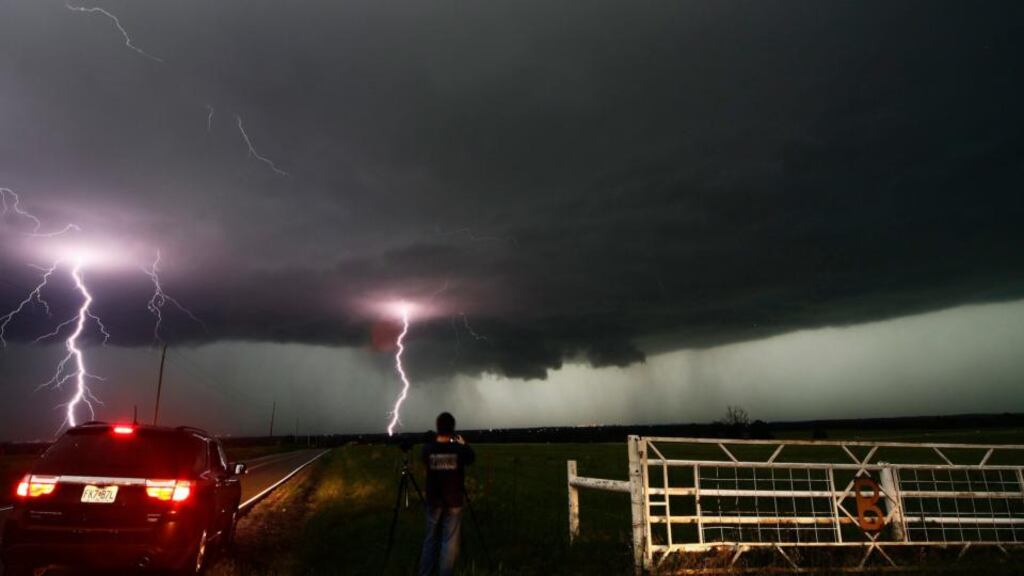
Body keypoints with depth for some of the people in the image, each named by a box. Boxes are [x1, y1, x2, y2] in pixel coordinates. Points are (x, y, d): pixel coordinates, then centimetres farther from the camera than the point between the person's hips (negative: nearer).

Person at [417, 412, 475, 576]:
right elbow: (472, 458, 8)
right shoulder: (459, 449, -14)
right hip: (454, 501, -2)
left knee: (431, 539, 16)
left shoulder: (427, 448, -10)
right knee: (450, 542, 5)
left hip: (433, 501, 2)